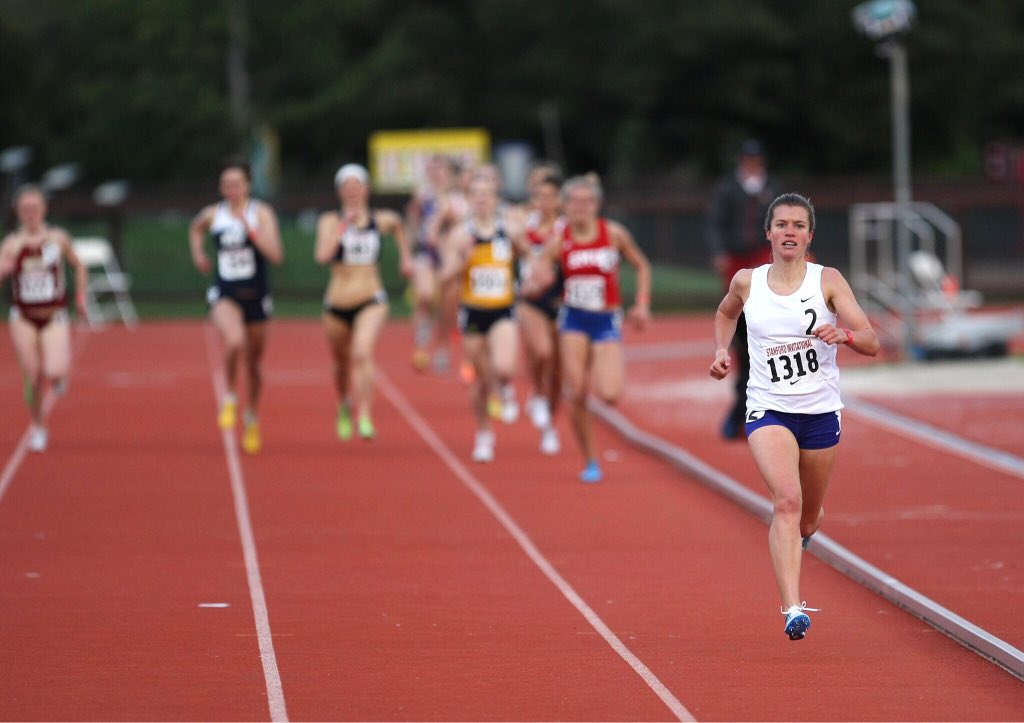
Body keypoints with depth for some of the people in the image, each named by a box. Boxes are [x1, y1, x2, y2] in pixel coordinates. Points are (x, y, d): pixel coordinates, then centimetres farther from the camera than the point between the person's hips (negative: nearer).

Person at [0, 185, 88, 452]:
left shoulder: (58, 238, -1)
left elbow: (78, 266, 14)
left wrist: (81, 296, 9)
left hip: (54, 316, -1)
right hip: (24, 318, 1)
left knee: (54, 373, -20)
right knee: (32, 377, 0)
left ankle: (60, 375, 20)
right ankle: (38, 427, 21)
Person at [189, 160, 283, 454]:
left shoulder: (262, 213, -7)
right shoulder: (212, 214, 1)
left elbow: (276, 255, -18)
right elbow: (195, 228, 26)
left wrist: (251, 229, -24)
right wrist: (197, 254, 12)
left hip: (256, 296, 0)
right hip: (224, 294, 0)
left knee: (253, 363, 13)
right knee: (234, 342, -31)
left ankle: (252, 417, 38)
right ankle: (230, 398, -8)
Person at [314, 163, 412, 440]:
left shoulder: (381, 220, 2)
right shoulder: (330, 221, -4)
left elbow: (398, 225, 28)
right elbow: (322, 255, -22)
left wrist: (405, 256, 24)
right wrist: (343, 227, -24)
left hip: (371, 302, -1)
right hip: (337, 305, 1)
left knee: (362, 354, -26)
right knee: (342, 362, 18)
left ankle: (364, 418, -30)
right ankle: (344, 405, 49)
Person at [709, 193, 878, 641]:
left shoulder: (828, 281, -5)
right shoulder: (747, 282, 0)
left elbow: (871, 343, -10)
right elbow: (726, 313, 25)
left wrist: (843, 335, -31)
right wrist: (721, 350, 7)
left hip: (821, 411, 1)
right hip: (768, 409, -1)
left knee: (807, 520, 16)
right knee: (787, 501, -25)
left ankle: (800, 533, 55)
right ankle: (793, 609, -32)